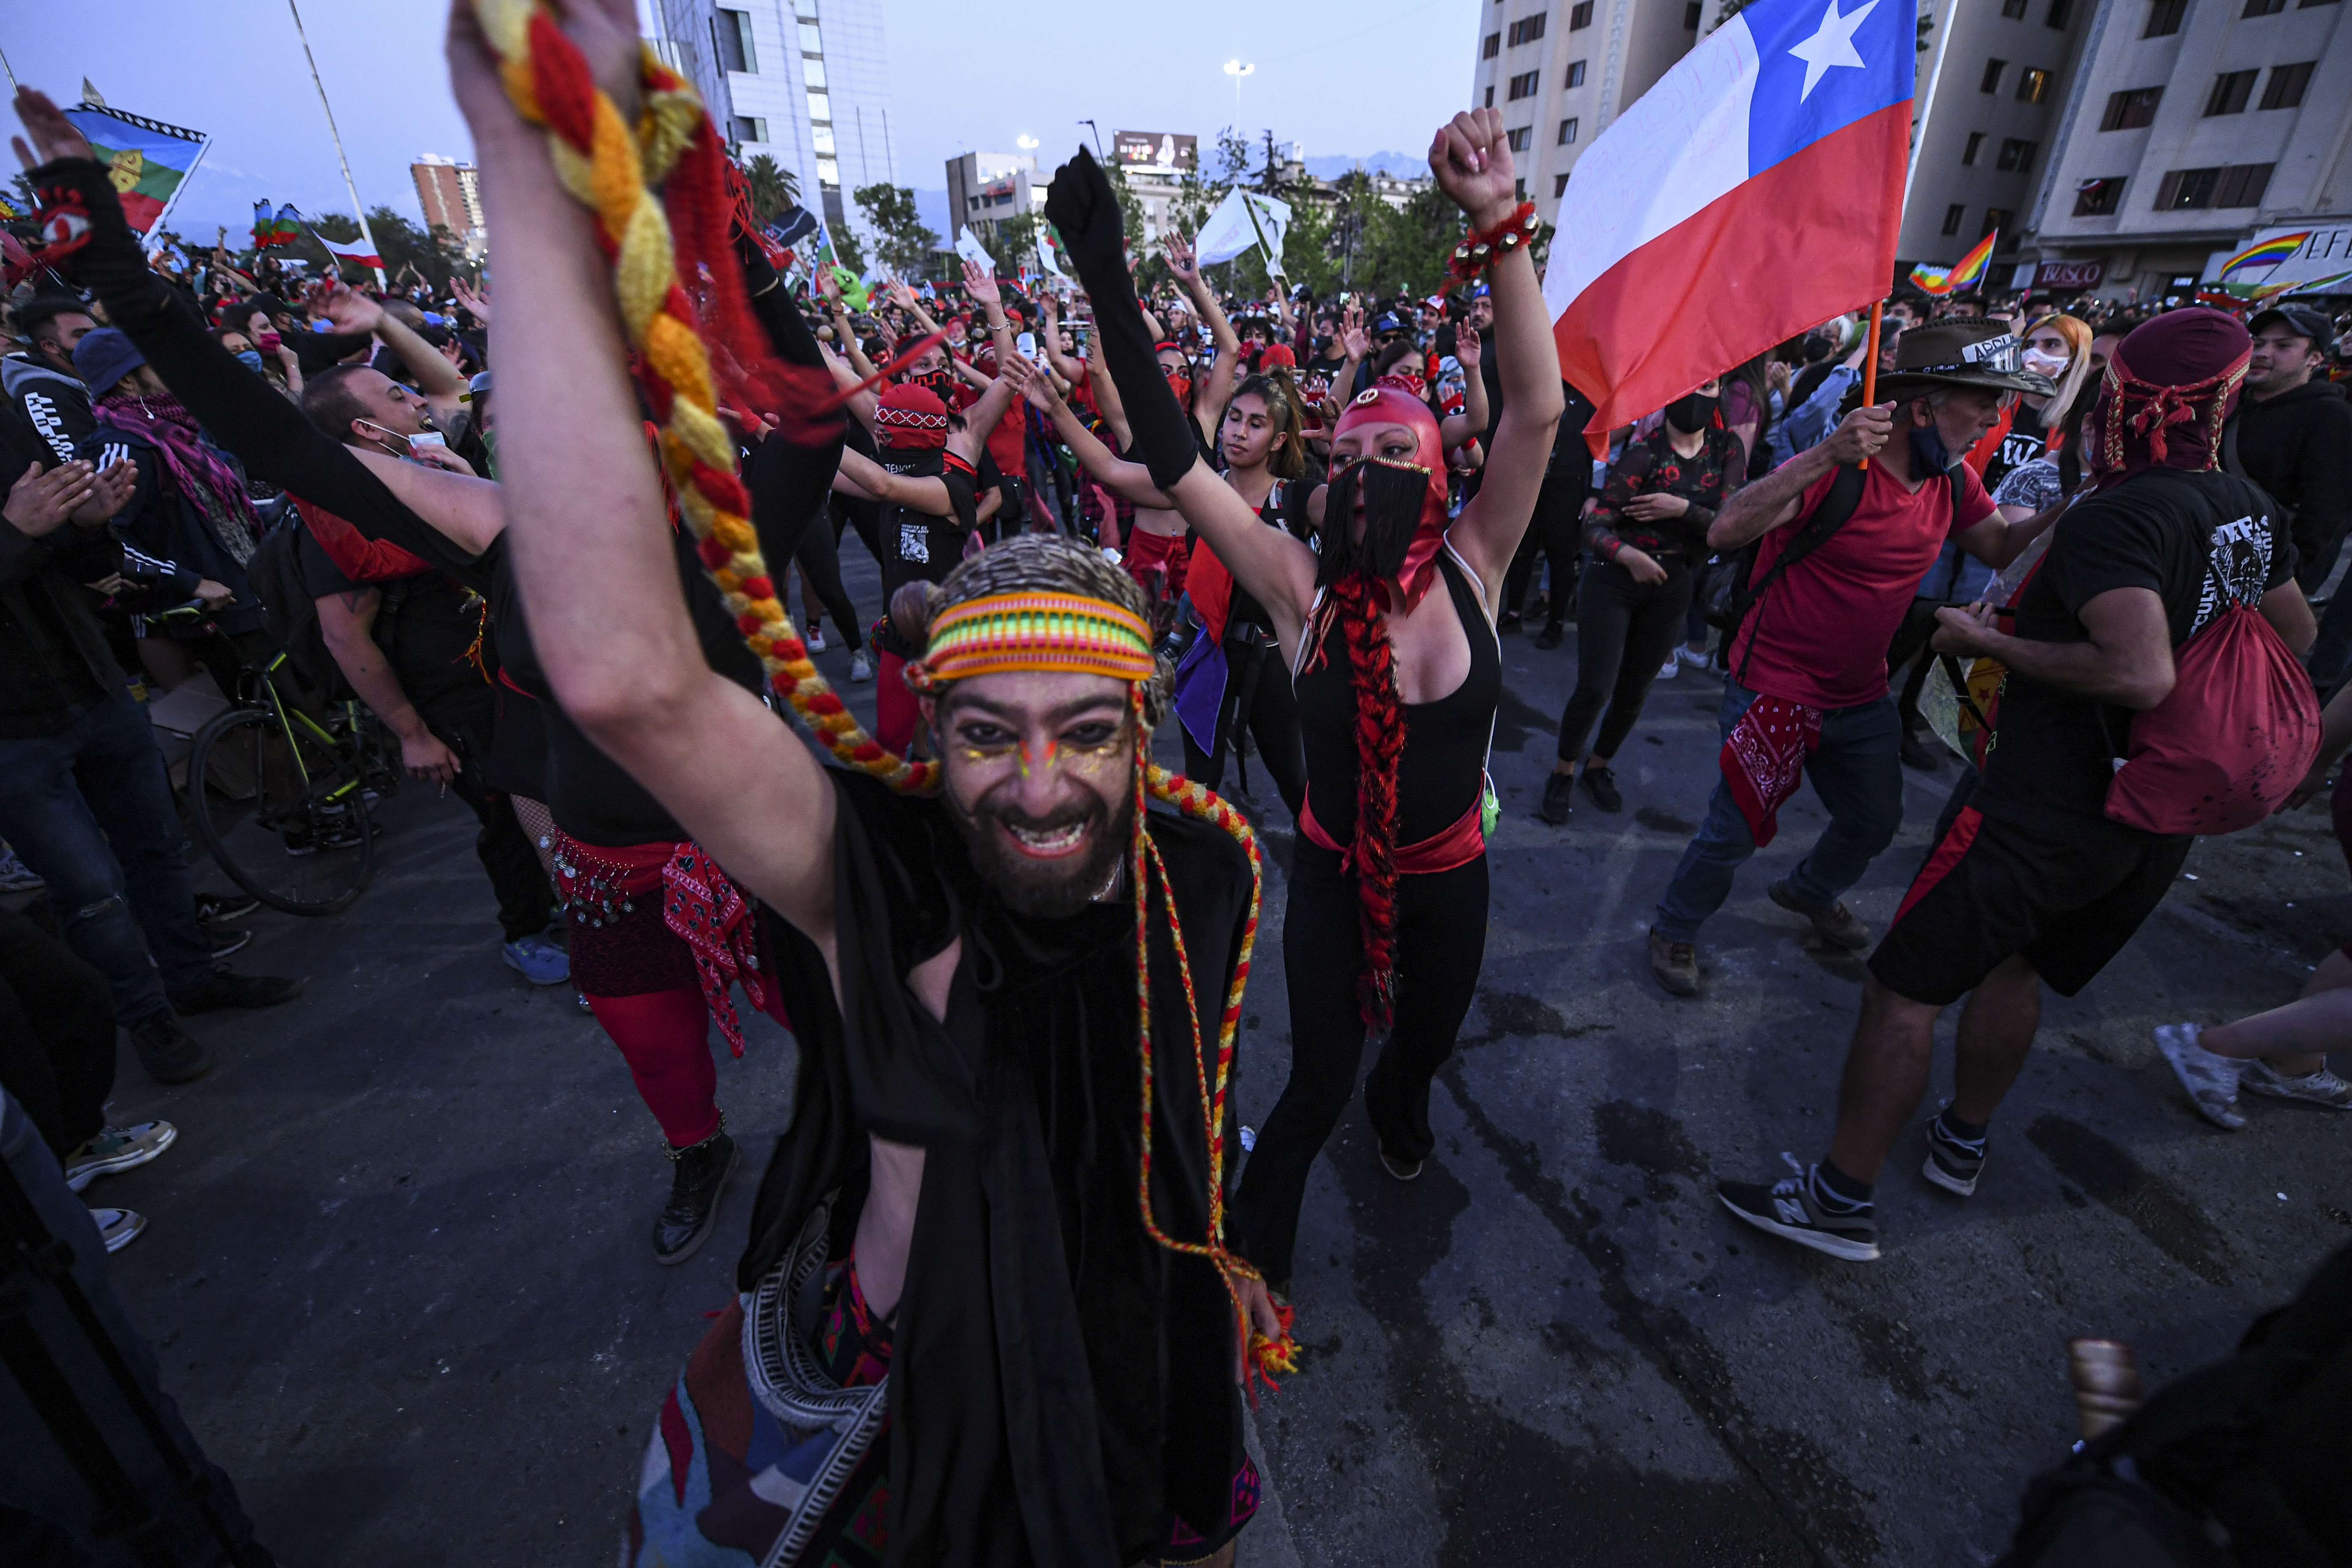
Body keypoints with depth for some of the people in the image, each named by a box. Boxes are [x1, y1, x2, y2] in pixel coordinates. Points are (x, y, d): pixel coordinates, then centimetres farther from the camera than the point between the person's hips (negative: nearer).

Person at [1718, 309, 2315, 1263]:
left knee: (1904, 990, -4)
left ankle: (1842, 1199, 4)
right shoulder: (2248, 507, 9)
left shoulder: (2118, 516, -20)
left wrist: (1992, 644, -20)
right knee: (2014, 964, 24)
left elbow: (2141, 674, -31)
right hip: (2157, 821, 9)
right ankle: (1961, 1145, 40)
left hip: (2048, 811, -9)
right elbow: (2296, 634, 23)